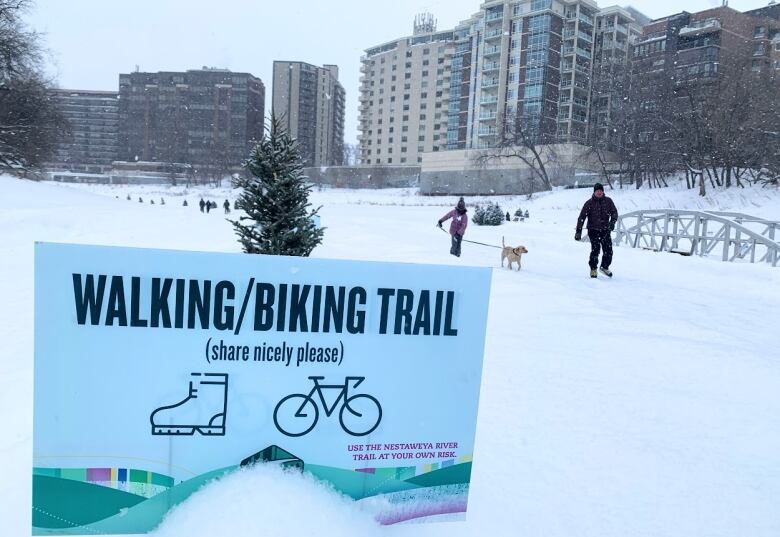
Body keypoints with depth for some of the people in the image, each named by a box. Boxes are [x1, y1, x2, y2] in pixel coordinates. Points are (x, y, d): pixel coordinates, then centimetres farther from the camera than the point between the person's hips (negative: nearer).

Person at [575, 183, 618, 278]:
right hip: (593, 230, -3)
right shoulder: (589, 203, -4)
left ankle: (605, 267, 26)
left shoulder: (608, 201, 4)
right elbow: (582, 217, -5)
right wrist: (578, 231, -10)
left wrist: (612, 222, -15)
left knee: (608, 250, 1)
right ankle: (593, 269, 7)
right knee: (595, 249, -12)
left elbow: (614, 212, 5)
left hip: (605, 230, 3)